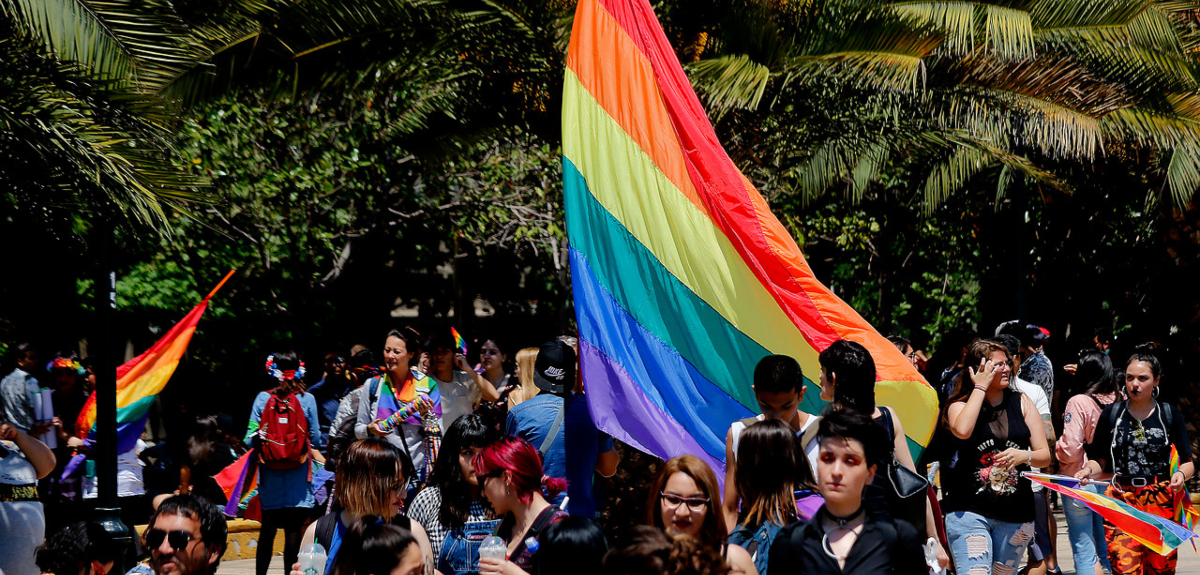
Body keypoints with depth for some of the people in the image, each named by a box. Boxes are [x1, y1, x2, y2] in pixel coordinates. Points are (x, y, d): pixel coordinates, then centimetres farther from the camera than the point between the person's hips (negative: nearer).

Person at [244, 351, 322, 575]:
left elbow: (250, 439, -3)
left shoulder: (262, 398, -4)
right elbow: (315, 436, 0)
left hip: (270, 475, 2)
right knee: (294, 528, 1)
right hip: (298, 477, -1)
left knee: (268, 527, 11)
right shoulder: (307, 399, -6)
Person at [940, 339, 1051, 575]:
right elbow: (962, 430, -22)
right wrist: (980, 387, -11)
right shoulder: (960, 405, 3)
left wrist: (1024, 456, -15)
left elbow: (1045, 456, 8)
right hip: (969, 512, -3)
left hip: (1016, 515, 3)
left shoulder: (1021, 404, 10)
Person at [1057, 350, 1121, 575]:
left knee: (1084, 551, 2)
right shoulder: (1118, 401, -1)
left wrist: (1056, 446, 1)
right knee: (1106, 548, 15)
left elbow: (1070, 451, -19)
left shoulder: (1079, 403, -16)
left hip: (1079, 480, -5)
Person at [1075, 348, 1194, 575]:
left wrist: (1181, 474, -15)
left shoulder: (1170, 414, 6)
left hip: (1161, 504, 0)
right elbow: (1100, 461, 12)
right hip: (1121, 501, 0)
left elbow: (1188, 463, 7)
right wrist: (1088, 470, -10)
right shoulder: (1111, 414, 8)